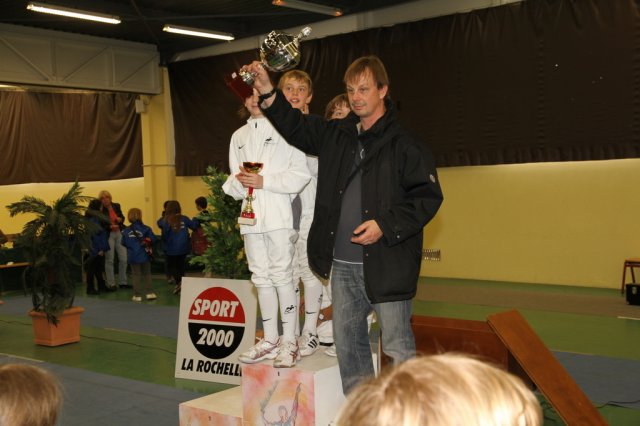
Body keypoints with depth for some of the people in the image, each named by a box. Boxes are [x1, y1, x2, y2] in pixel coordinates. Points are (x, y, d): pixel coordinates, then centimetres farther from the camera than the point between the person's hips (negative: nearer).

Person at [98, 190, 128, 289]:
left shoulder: (116, 206, 6)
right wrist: (110, 226, -24)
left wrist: (120, 219, -4)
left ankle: (123, 282, 16)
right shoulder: (100, 210, -7)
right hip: (108, 235, -4)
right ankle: (111, 284, 9)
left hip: (119, 233, 4)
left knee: (123, 259, 3)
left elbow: (122, 217, 19)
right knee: (109, 260, 1)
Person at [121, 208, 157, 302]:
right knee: (147, 274, 14)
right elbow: (153, 239, -14)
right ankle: (149, 293, 11)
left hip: (133, 256, 1)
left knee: (136, 275, 9)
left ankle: (137, 295, 9)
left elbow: (124, 243, -2)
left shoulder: (126, 231, -7)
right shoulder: (146, 229, -12)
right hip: (145, 255, -1)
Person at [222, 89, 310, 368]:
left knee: (282, 276, -7)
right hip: (251, 215, 6)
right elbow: (231, 185, 18)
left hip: (279, 215, -6)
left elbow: (301, 175, -6)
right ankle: (270, 340, 17)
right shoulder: (239, 136, 19)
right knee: (261, 278, 9)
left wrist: (264, 181, -14)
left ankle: (289, 342, 0)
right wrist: (239, 181, -6)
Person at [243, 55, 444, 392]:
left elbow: (428, 197, -9)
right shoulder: (336, 135, 11)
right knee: (347, 342, 15)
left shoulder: (403, 145, -7)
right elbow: (295, 127, 18)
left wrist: (384, 225, -18)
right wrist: (268, 93, 3)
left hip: (386, 264, -6)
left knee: (398, 346, 0)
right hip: (342, 264, 7)